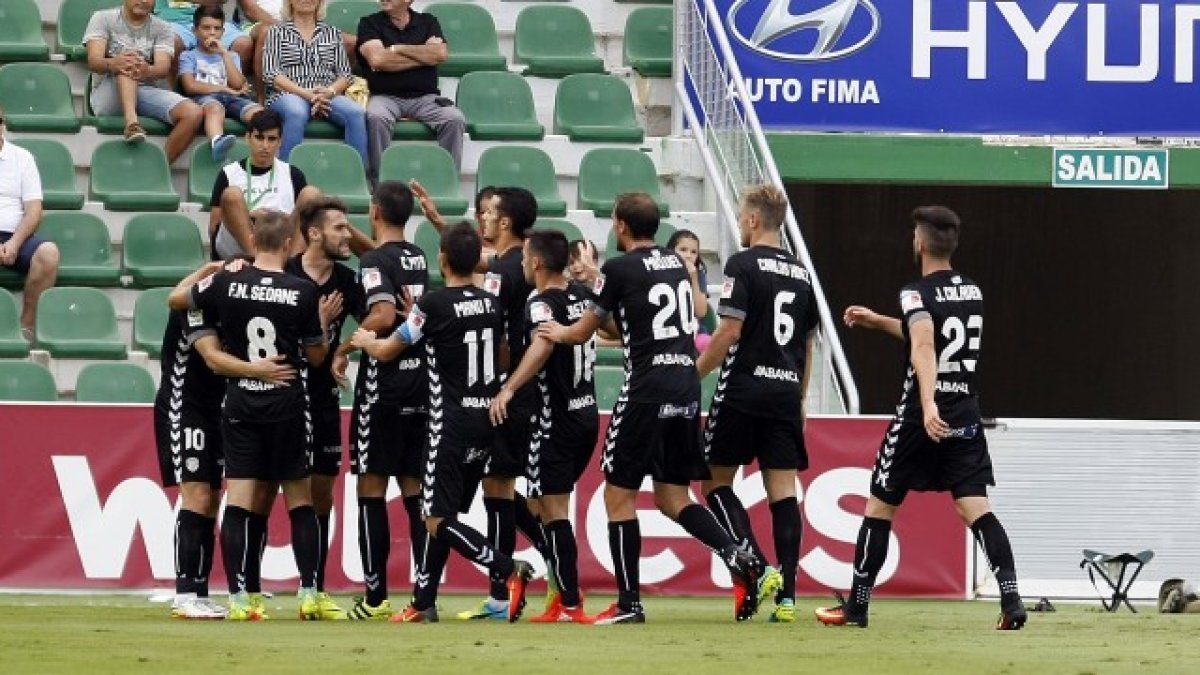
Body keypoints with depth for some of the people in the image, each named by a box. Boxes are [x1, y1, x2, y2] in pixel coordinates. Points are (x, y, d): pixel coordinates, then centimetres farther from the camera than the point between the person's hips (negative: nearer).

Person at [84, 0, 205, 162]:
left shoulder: (162, 28, 10)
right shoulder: (102, 18, 5)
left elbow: (163, 68, -10)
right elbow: (93, 62, -12)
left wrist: (147, 71, -36)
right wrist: (113, 63, -37)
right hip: (108, 96, -2)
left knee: (194, 113, -23)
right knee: (126, 65, -33)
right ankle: (131, 123, -51)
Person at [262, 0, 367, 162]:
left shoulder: (332, 33, 22)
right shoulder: (277, 32, 14)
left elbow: (344, 74, 14)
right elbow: (270, 74, 1)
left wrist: (330, 91, -10)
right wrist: (305, 93, -14)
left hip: (328, 96, 3)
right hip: (288, 95, -3)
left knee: (357, 113, -30)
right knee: (296, 113, -39)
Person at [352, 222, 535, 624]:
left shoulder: (434, 305, -11)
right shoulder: (492, 305, 7)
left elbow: (385, 351, 2)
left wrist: (364, 341, 24)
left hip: (452, 422, -7)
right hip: (487, 420, 7)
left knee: (438, 519, -6)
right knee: (441, 515, 14)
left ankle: (509, 570, -22)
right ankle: (424, 604, 16)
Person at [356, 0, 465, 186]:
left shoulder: (427, 22, 15)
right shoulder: (370, 23, 9)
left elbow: (440, 53, -3)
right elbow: (377, 59, -8)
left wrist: (397, 49, -3)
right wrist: (423, 57, -1)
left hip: (425, 96, 2)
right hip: (385, 96, -2)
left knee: (455, 119, -26)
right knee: (376, 117, -35)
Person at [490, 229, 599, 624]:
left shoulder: (542, 303, -15)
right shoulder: (582, 296, 9)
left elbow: (543, 345, -36)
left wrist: (508, 389, -44)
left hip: (557, 421, -8)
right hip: (587, 414, 9)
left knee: (552, 510, -5)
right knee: (552, 506, 20)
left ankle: (570, 606, -7)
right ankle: (565, 590, 20)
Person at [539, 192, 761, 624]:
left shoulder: (619, 269, -6)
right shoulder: (676, 264, 14)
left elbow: (583, 332, 6)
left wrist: (558, 333, 28)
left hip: (648, 388, -7)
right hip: (687, 386, 7)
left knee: (619, 494, 3)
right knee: (671, 497, 13)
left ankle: (629, 603, 1)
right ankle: (737, 558, -8)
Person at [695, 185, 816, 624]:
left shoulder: (743, 265, -6)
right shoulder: (800, 273, 13)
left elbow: (729, 331, -14)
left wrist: (693, 374, -5)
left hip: (744, 390, -6)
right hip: (786, 393, 6)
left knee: (716, 481, 4)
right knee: (783, 492, 3)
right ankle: (786, 594, -3)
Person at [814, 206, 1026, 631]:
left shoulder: (917, 294, -10)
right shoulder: (972, 292, 13)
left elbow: (924, 347, -28)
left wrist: (928, 404, -41)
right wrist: (877, 322, 36)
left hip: (922, 418, -5)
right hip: (966, 417, 6)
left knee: (880, 504, 8)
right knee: (974, 507, -2)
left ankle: (857, 605, 14)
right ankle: (1011, 599, -21)